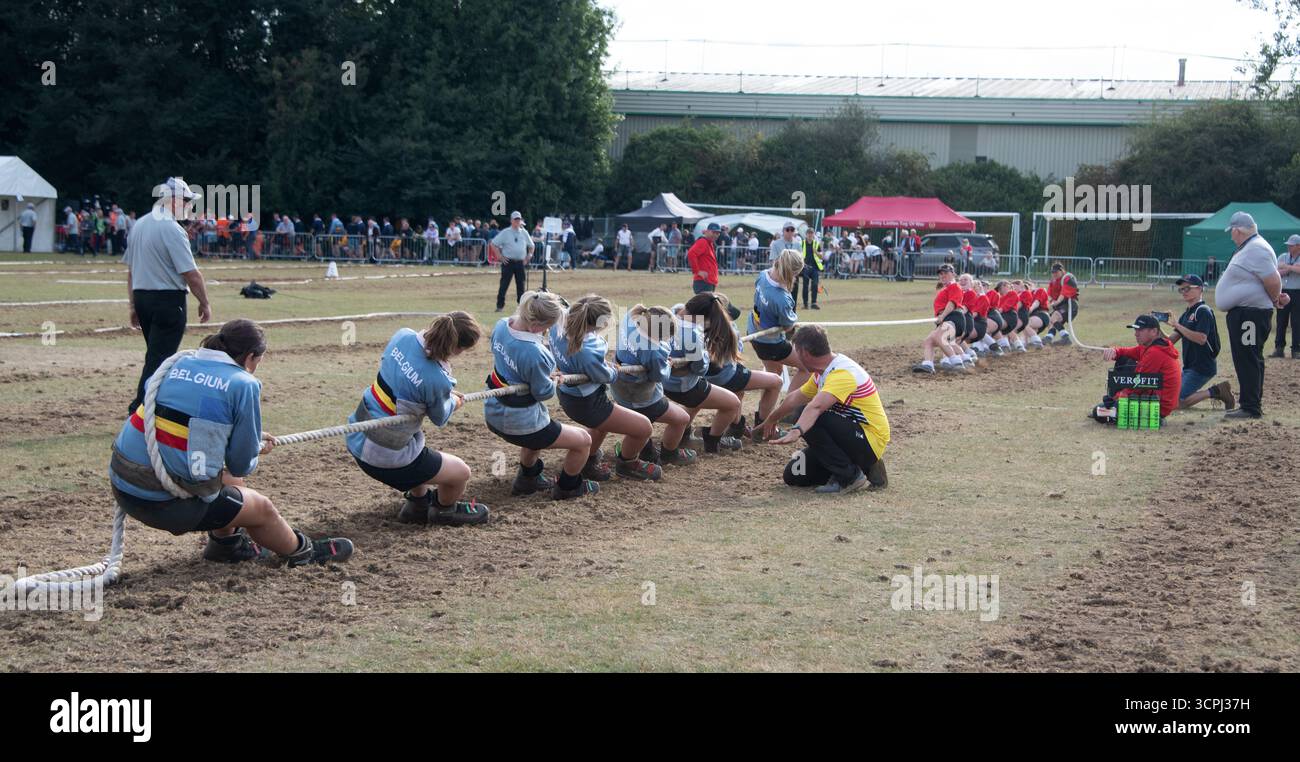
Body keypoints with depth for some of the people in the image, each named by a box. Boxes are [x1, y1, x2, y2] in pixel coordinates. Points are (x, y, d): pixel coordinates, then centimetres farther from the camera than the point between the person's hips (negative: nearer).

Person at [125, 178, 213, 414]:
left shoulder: (139, 225, 11)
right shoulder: (172, 229, -15)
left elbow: (130, 270, 16)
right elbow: (191, 274, -17)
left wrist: (134, 306, 20)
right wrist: (204, 303, -6)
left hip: (141, 297, 9)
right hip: (168, 300, -9)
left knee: (157, 354, 18)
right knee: (159, 359, -6)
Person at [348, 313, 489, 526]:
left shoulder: (403, 335, -10)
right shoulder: (438, 381, -27)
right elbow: (439, 418, -5)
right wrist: (454, 402, 19)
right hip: (385, 456, -7)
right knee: (461, 473, 13)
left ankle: (417, 502, 49)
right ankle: (446, 509, 44)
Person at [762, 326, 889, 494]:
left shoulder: (843, 373, -23)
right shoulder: (824, 373, 9)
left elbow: (816, 406, -42)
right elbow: (796, 397, 26)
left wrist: (797, 431, -56)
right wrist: (772, 420, 40)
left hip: (869, 442, -10)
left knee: (812, 420, -29)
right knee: (793, 476, 4)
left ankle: (850, 475, -16)